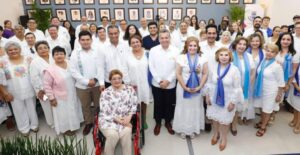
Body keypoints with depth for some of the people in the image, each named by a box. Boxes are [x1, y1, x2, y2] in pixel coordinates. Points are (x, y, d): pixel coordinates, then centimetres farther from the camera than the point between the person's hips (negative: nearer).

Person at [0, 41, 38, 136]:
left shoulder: (28, 60, -3)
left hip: (29, 91, 0)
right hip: (14, 93, 0)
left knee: (31, 108, 14)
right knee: (19, 111, 13)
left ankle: (34, 125, 34)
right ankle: (24, 128, 30)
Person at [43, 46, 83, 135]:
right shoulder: (50, 70, -21)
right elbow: (46, 85, -16)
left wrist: (76, 89, 11)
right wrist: (51, 98, -14)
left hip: (72, 95, 6)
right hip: (61, 98, -6)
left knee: (73, 111, 23)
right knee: (64, 114, 12)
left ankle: (73, 125, 46)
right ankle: (65, 129, 35)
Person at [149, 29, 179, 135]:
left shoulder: (175, 51, -5)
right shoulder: (153, 50, -3)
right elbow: (151, 67, -4)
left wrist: (168, 80, -12)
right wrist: (159, 80, -10)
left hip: (170, 84, 0)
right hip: (156, 84, 0)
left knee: (169, 104, 12)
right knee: (158, 104, 12)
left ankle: (168, 122, 34)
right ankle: (158, 123, 32)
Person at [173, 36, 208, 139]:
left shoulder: (202, 59, -1)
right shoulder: (181, 58, -7)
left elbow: (205, 74, -2)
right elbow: (178, 74, -9)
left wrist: (199, 87, -11)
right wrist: (185, 87, -13)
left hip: (197, 89, 2)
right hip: (183, 88, -2)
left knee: (195, 108, 12)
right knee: (184, 108, 9)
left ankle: (193, 129, 32)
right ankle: (183, 129, 27)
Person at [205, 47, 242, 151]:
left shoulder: (234, 70, -16)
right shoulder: (213, 68, -6)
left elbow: (237, 88, -13)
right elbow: (209, 83, 3)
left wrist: (233, 102, -12)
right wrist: (207, 95, 2)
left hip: (227, 100, -3)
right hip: (214, 98, 3)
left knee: (225, 120, 13)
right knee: (215, 117, 18)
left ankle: (223, 138, 38)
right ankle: (216, 134, 45)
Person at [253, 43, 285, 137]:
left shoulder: (277, 66, -20)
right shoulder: (262, 61, -4)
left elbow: (281, 82, -13)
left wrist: (279, 95, -10)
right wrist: (256, 87, 12)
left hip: (270, 91, -5)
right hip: (260, 89, 5)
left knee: (267, 109, 11)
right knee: (262, 107, 21)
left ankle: (263, 127, 31)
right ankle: (262, 122, 44)